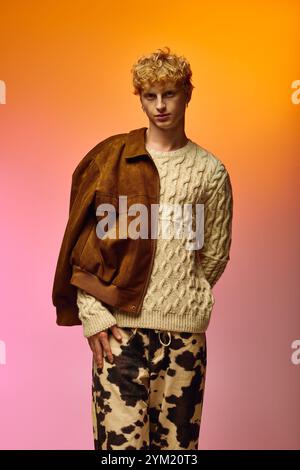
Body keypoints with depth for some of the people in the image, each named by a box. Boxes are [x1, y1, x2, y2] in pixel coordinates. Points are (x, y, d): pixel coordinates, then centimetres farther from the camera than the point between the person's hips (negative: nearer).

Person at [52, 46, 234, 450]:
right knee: (120, 436, -1)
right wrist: (93, 313, -6)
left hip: (183, 327, 1)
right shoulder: (111, 159, 3)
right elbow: (84, 243, 1)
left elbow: (215, 255, 12)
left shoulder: (210, 170, 5)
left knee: (177, 437, 8)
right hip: (118, 325, -1)